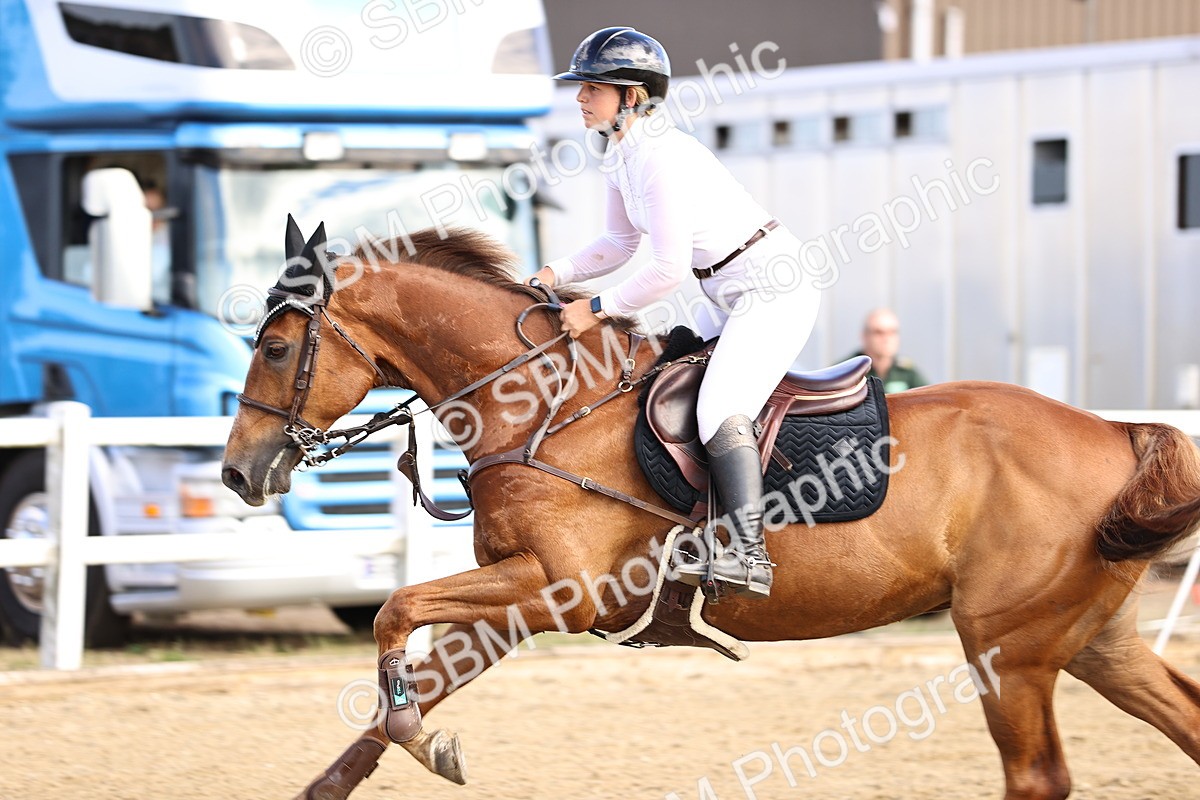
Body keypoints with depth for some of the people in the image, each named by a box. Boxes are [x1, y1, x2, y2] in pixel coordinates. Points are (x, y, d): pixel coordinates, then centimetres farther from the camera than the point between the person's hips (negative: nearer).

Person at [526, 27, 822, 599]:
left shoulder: (661, 157, -23)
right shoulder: (622, 154, 7)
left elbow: (667, 269, -25)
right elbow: (620, 244, 16)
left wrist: (597, 308, -17)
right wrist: (557, 274, 1)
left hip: (773, 288, -11)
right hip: (734, 299, 11)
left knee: (719, 407, -26)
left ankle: (749, 555, -35)